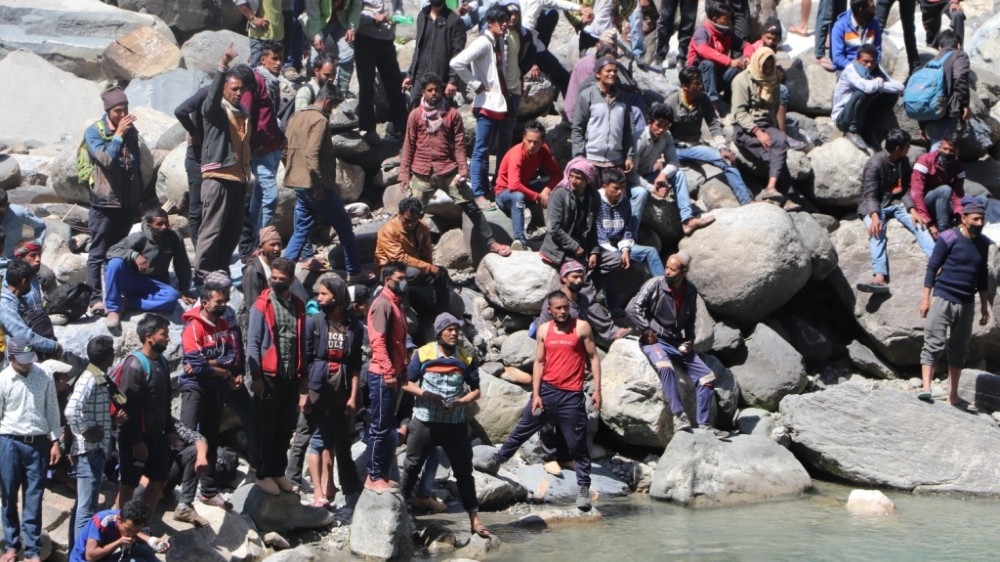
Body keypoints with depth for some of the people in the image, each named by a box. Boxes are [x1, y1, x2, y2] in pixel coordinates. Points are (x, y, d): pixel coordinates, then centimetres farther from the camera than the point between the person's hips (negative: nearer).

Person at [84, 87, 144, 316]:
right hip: (104, 202, -5)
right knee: (98, 252, -4)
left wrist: (140, 199, 16)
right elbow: (106, 159, -23)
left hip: (128, 202, 5)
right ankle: (95, 297, -4)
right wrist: (118, 134, -22)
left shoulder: (131, 131, 8)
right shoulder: (94, 131, -8)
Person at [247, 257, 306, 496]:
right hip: (270, 376, -4)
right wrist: (256, 376, -13)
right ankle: (263, 474, 12)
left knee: (286, 429, 11)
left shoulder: (298, 306, 8)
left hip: (292, 377, 5)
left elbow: (302, 342, 12)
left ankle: (278, 472, 21)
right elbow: (253, 342, -8)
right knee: (267, 428, 4)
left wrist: (303, 376, 10)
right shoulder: (262, 305, -6)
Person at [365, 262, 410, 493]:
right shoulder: (382, 304, -13)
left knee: (387, 427, 12)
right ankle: (373, 477, -2)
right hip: (383, 375, -9)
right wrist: (388, 372, -23)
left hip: (393, 375, 9)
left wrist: (401, 370, 17)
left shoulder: (396, 305, 16)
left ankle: (383, 475, 18)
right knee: (380, 427, -6)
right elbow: (378, 341, -20)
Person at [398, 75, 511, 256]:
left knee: (471, 207, 0)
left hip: (449, 171, 0)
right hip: (422, 173, 0)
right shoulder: (415, 115, 2)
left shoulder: (452, 114, 1)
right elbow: (409, 146, 3)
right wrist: (404, 173, -1)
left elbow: (459, 145, 2)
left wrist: (463, 170, -8)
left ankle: (491, 242, 5)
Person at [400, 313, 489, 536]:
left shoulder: (466, 358, 1)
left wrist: (461, 402, -14)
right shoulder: (423, 354, -3)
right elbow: (407, 383, -1)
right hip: (424, 422, -1)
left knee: (464, 471, 3)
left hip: (455, 424, 1)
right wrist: (427, 395, -17)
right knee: (411, 467, 8)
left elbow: (475, 390, 5)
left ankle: (474, 519, 6)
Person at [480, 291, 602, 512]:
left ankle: (584, 489, 8)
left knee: (577, 444, 1)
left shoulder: (582, 327, -4)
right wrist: (535, 394, 0)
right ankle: (496, 461, 28)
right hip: (546, 389, 3)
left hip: (572, 395, -3)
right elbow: (539, 362, 7)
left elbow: (593, 358, -1)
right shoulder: (544, 330, 5)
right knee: (521, 430, 12)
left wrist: (597, 389, -7)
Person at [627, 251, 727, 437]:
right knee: (665, 367, -37)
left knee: (706, 377, -4)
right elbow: (632, 308, -15)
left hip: (677, 343, 6)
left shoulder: (690, 291, 3)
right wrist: (647, 331, -15)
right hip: (655, 341, -6)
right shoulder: (655, 285, -12)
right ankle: (679, 417, -42)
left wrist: (689, 340, 5)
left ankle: (703, 425, -1)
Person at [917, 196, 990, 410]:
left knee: (959, 350, 9)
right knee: (934, 344, -11)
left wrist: (984, 306, 16)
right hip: (943, 299, -6)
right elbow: (932, 267, -7)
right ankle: (926, 386, -14)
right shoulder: (949, 238, -9)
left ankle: (953, 396, 14)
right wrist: (926, 297, -11)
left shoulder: (983, 243, 8)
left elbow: (982, 277, 16)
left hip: (967, 303, 6)